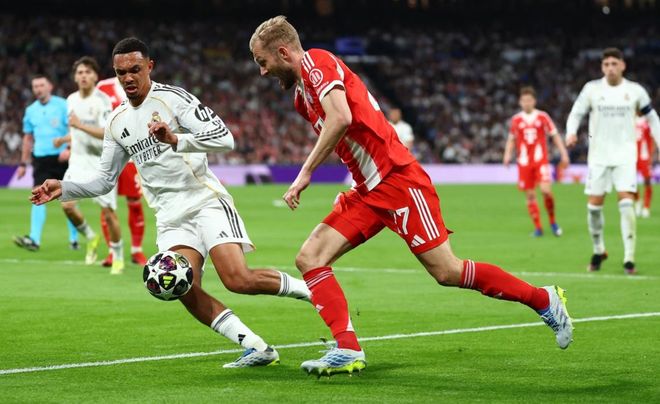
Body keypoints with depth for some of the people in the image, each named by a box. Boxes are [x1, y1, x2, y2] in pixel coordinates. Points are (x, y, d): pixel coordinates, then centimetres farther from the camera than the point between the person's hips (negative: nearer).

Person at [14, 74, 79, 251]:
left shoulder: (62, 105, -2)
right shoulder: (31, 110, 12)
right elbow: (28, 138, 19)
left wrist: (68, 148, -23)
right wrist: (23, 163, 18)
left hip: (61, 158, -3)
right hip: (41, 159, 3)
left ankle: (74, 239, 14)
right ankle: (34, 239, -17)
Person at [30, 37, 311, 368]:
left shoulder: (173, 98, -6)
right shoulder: (117, 122, 14)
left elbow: (224, 138, -17)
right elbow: (105, 181, 22)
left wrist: (176, 139, -30)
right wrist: (64, 189, 7)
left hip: (206, 201, -5)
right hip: (170, 216, 5)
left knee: (238, 280, -22)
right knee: (186, 289, -19)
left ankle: (312, 290, 3)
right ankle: (256, 348, -11)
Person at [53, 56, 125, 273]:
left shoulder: (102, 101, -13)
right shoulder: (72, 100, 8)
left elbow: (107, 134, -23)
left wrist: (80, 125, -28)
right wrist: (65, 139, 9)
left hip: (102, 162, -5)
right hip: (78, 161, 5)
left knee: (108, 213, -4)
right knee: (67, 205, -13)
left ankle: (118, 257, 15)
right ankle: (91, 237, 14)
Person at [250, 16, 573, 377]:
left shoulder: (316, 62, -11)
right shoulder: (301, 93, 18)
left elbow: (341, 118, -25)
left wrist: (305, 174, -22)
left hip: (397, 180, -10)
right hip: (368, 191, 10)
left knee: (447, 272, -8)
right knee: (309, 258, -4)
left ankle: (544, 299, 8)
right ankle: (348, 350, -11)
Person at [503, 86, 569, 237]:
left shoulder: (543, 116, 2)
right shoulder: (516, 119, 6)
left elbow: (555, 136, 6)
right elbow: (511, 139, 15)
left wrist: (564, 154, 0)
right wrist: (507, 154, -1)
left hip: (541, 160, -2)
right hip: (524, 162, 2)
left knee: (545, 190, -18)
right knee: (530, 195, 1)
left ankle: (552, 221, 3)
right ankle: (538, 228, 10)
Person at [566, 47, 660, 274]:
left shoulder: (635, 91, 0)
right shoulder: (592, 89, -2)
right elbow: (576, 113, 4)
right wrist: (571, 133, -17)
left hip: (625, 155, -1)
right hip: (599, 155, 1)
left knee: (626, 203, -14)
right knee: (594, 205, 1)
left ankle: (629, 259, -11)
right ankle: (598, 251, 24)